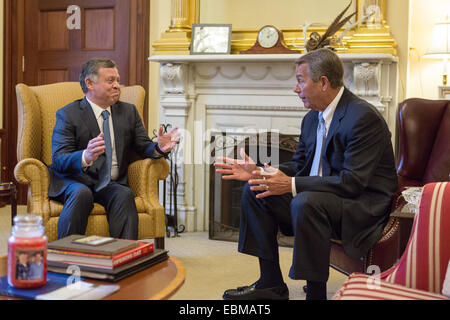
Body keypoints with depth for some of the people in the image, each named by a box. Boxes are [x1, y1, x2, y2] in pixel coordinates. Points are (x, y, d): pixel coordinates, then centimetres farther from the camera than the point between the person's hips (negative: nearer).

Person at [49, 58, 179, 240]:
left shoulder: (129, 112, 14)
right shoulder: (68, 115, -1)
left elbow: (143, 147, 10)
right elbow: (58, 160, -12)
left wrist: (159, 148, -15)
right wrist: (85, 157, -35)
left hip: (111, 184, 3)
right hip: (75, 181, -3)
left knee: (125, 195, -29)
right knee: (81, 194, -35)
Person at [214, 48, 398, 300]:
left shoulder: (363, 117, -20)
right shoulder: (312, 118, 7)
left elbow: (353, 182, -26)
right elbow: (298, 165, 15)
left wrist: (291, 185, -29)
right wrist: (258, 172, -2)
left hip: (364, 204, -9)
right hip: (318, 196, 9)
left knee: (306, 202, -36)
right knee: (254, 190, 2)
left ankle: (316, 293, -21)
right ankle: (271, 286, 6)